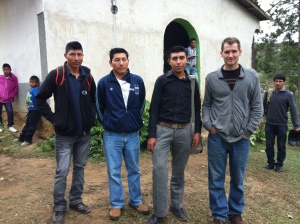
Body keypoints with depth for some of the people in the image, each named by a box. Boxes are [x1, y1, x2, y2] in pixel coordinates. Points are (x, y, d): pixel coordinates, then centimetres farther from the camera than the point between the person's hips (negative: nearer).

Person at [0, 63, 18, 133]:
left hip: (8, 100, -2)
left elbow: (16, 89, 1)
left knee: (10, 112, -11)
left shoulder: (14, 78, -2)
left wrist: (10, 96, -7)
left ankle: (10, 126, 7)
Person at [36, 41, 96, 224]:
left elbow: (94, 99, 14)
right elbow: (40, 99, -5)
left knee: (80, 168, 14)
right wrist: (53, 118, -10)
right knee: (62, 171, 2)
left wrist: (92, 116, 4)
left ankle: (76, 200, 31)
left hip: (84, 133, 4)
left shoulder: (88, 76, 1)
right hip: (64, 134, -4)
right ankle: (59, 207, 19)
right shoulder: (56, 75, -10)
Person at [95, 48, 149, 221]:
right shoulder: (104, 83, -8)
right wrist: (107, 124, 8)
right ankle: (116, 204, 25)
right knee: (114, 172, 8)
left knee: (134, 170, 15)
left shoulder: (138, 81, -4)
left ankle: (136, 201, 32)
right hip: (112, 136, -1)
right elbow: (100, 108, 4)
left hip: (133, 135, 2)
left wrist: (136, 122, 10)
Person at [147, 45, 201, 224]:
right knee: (159, 169, -9)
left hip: (184, 130, 3)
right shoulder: (162, 81, -2)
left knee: (179, 171, 12)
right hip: (163, 129, -2)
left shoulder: (192, 83, 7)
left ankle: (177, 205, 28)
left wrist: (197, 131, 3)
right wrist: (151, 135, -10)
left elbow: (197, 109, 11)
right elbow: (154, 109, -5)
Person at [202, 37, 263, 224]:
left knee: (238, 179, 14)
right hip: (217, 137, 0)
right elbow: (207, 105, 7)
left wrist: (249, 131, -3)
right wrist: (208, 125, -5)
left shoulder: (252, 76, 1)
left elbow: (257, 107, 2)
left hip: (241, 138, 0)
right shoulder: (212, 78, 1)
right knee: (216, 179, 7)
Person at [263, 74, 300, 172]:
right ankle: (271, 163, 22)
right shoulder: (268, 92, 2)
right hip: (269, 124, 2)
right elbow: (263, 106, 9)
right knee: (269, 145, 7)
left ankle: (279, 164, 21)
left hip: (282, 125, -2)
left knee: (281, 146, 8)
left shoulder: (288, 94, -4)